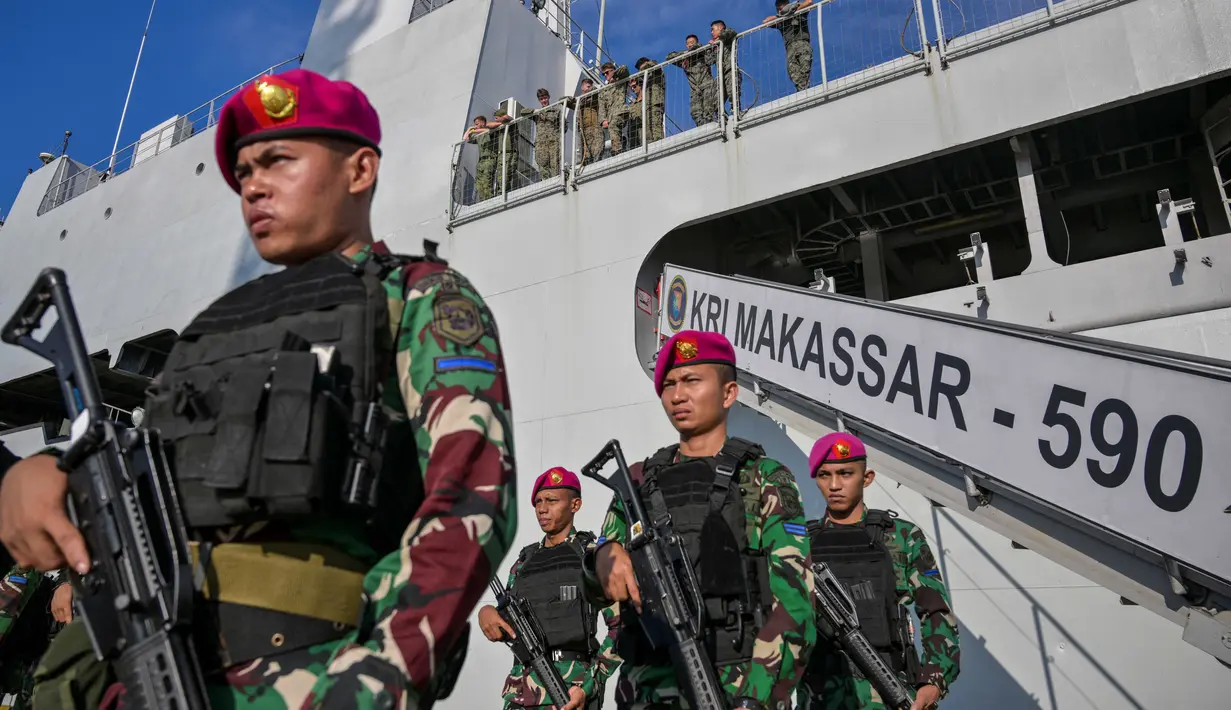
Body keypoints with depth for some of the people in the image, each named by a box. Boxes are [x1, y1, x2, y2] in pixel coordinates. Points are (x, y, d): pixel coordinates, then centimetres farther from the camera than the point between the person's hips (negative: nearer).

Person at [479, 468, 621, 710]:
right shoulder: (524, 561, 18)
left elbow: (621, 626, -3)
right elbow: (507, 625, 18)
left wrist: (589, 684, -12)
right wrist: (486, 613, -5)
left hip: (570, 690, -5)